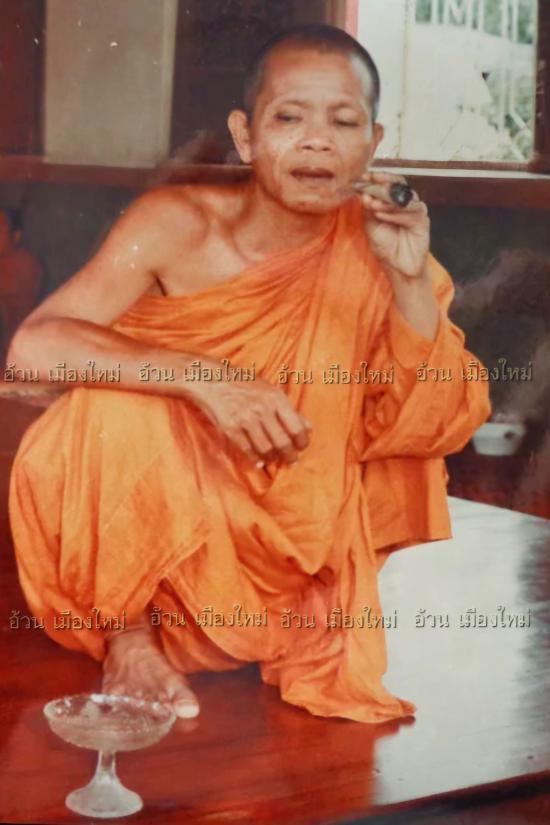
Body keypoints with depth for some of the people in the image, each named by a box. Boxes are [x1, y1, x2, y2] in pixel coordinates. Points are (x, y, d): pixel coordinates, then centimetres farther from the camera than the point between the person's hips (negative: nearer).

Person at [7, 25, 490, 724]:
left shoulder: (374, 248, -9)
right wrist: (205, 377, -37)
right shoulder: (179, 225, -17)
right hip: (147, 523, -3)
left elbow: (435, 428, -13)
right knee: (119, 404, -28)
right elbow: (35, 345, -28)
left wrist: (411, 280, -26)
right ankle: (128, 634, -12)